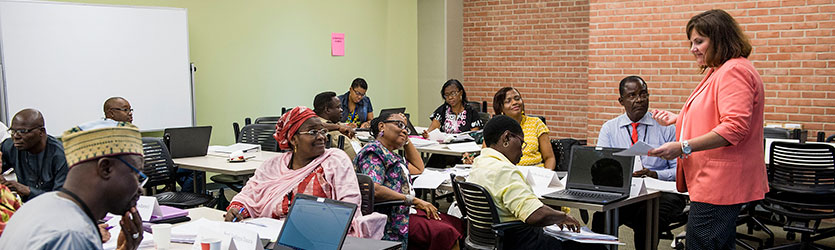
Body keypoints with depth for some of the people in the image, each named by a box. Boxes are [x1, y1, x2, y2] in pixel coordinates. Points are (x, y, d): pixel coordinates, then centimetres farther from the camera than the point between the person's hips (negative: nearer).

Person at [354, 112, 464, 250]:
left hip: (405, 210, 10)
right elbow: (373, 189, -24)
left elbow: (418, 168, 35)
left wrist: (406, 140, 25)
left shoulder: (391, 155, 22)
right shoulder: (373, 153, -9)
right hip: (393, 218, -10)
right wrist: (412, 200, -21)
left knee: (457, 224, -1)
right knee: (445, 233, -25)